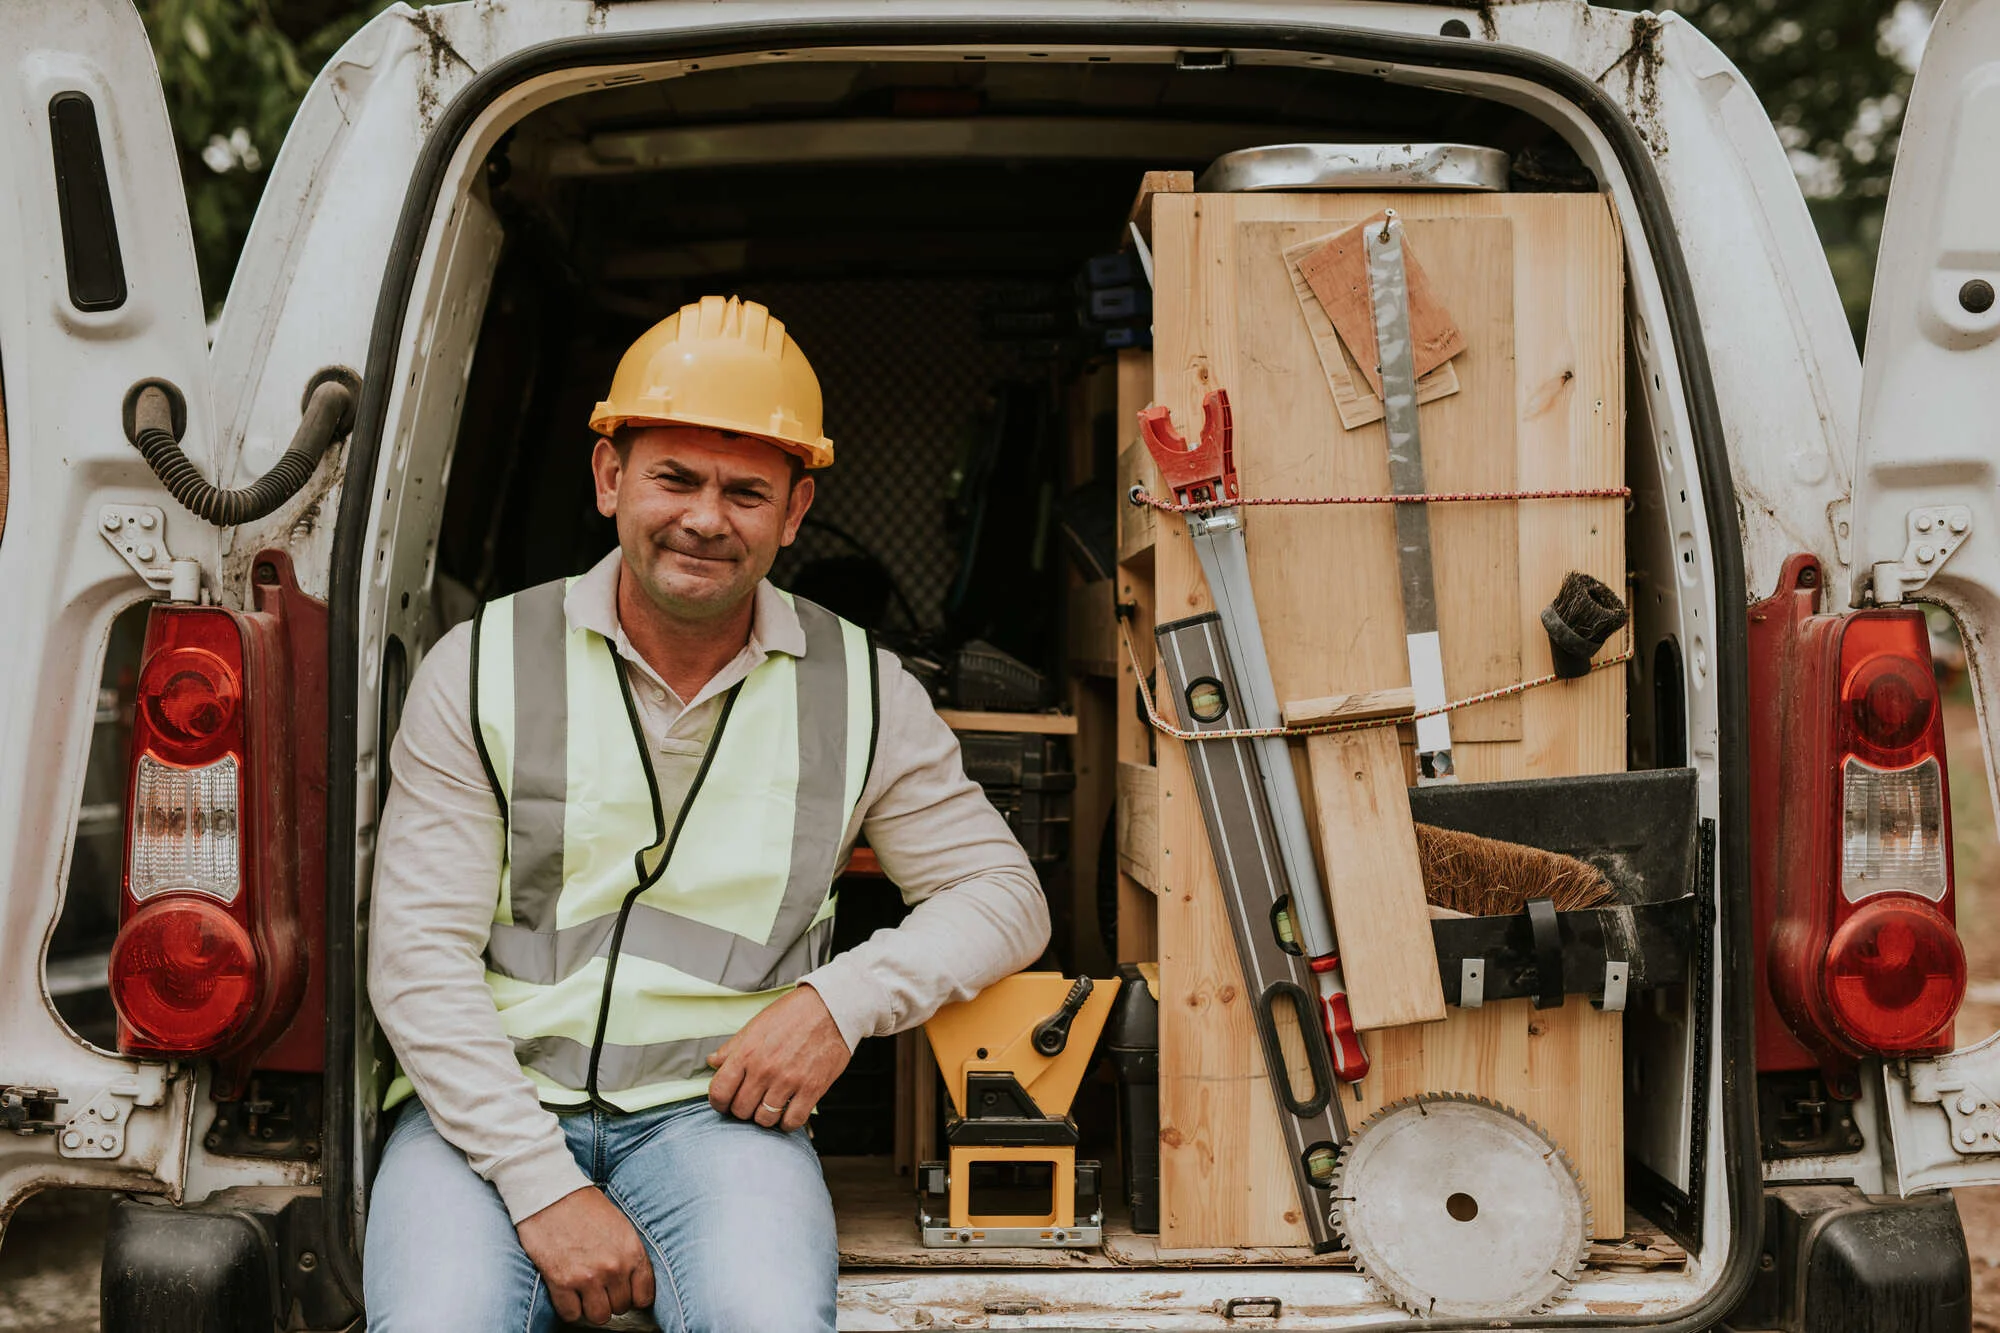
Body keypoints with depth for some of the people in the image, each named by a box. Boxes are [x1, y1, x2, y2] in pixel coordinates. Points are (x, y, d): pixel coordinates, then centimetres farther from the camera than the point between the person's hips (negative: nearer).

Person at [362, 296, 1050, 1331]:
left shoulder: (862, 694, 6)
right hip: (493, 1105, 0)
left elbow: (1004, 897, 10)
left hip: (716, 1104, 1)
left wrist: (843, 998, -10)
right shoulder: (481, 670, 0)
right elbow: (418, 956, -4)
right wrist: (545, 1188, -15)